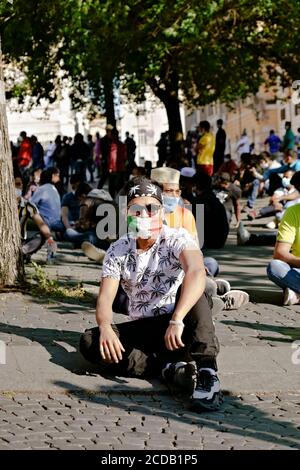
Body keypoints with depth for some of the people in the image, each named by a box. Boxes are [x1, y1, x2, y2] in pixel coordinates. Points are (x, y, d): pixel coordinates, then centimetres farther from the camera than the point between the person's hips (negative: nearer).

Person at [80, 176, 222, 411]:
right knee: (89, 342, -21)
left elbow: (197, 272, -32)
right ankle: (168, 364, -32)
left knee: (191, 292, -34)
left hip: (180, 324, -3)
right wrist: (106, 328, -30)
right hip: (142, 328, 4)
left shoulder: (177, 239, -11)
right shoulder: (118, 251, 2)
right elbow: (105, 298, -6)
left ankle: (207, 373, -45)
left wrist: (176, 321, -47)